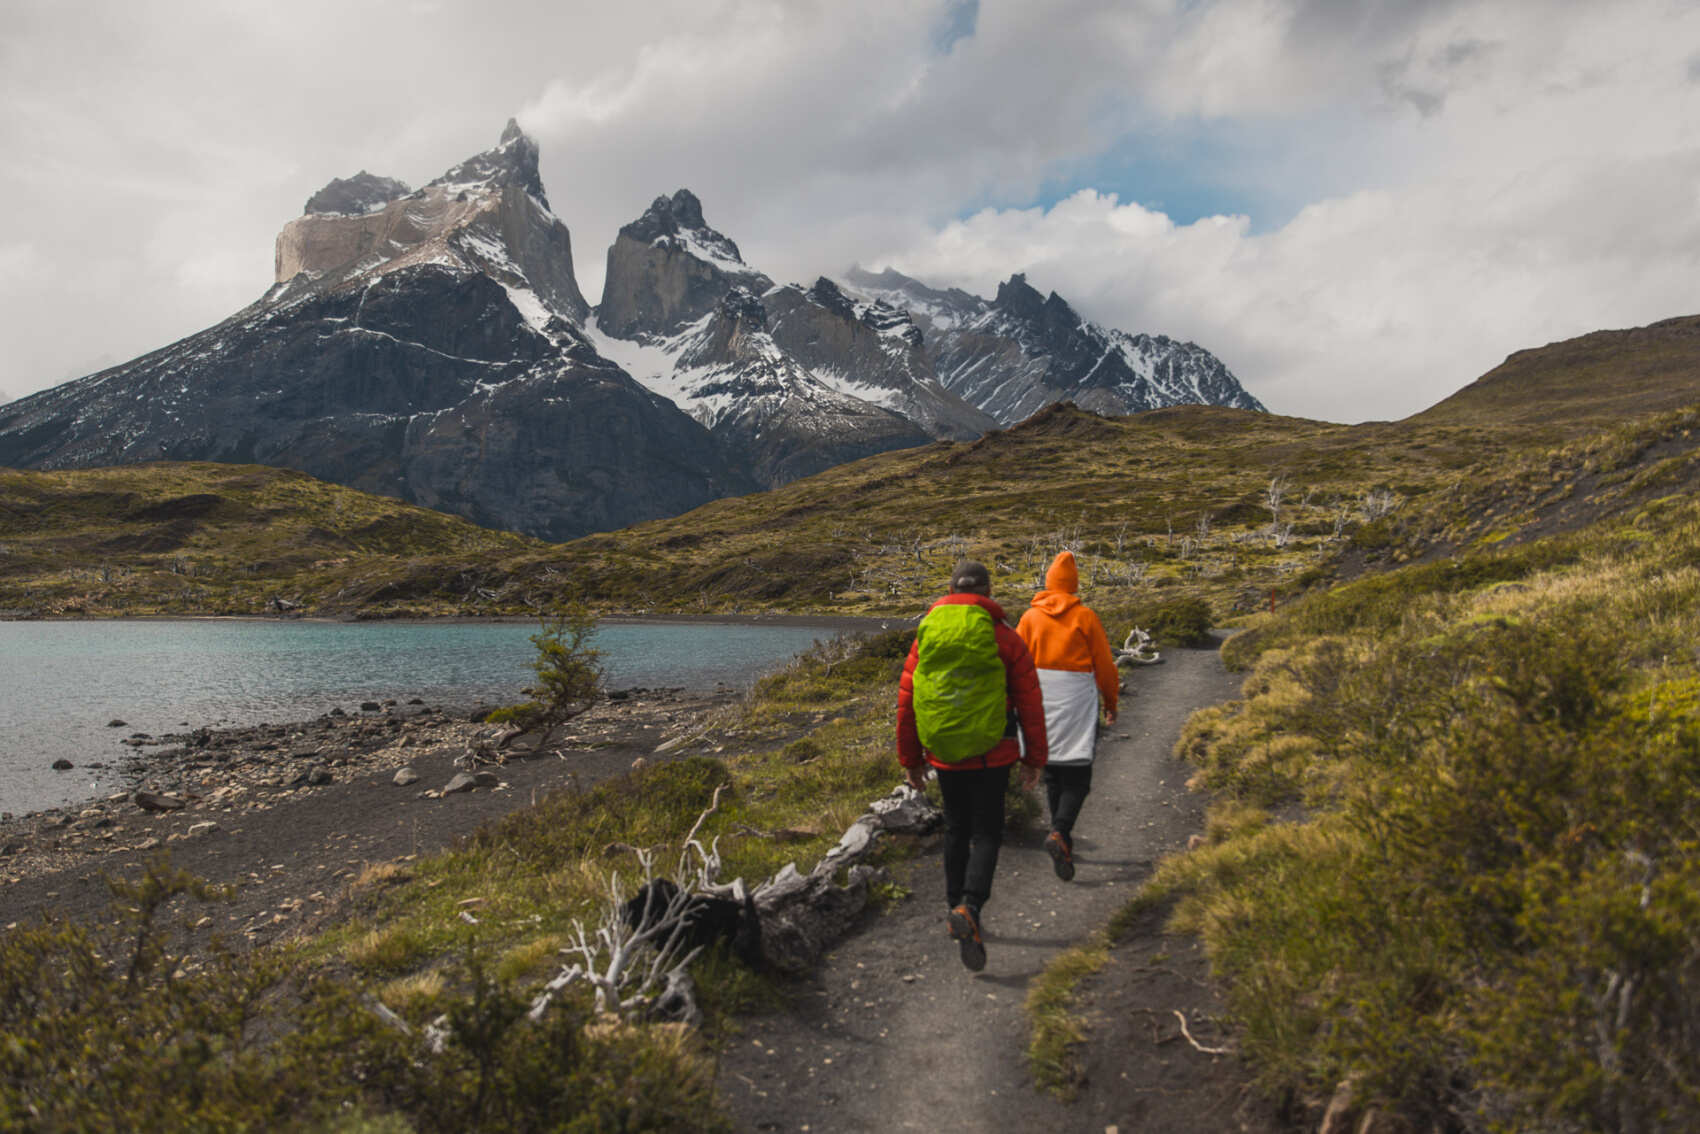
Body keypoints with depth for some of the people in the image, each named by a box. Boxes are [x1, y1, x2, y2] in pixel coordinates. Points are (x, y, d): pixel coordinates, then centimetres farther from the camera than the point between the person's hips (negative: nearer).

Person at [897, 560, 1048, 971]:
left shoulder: (926, 635, 2)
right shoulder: (1004, 638, -5)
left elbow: (906, 701, 5)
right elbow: (1029, 702, -3)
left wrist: (910, 759, 14)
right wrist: (1034, 758, 7)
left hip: (943, 753, 3)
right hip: (991, 753, -3)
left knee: (956, 829, 19)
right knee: (986, 833, 4)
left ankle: (955, 907, 26)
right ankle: (969, 909, -16)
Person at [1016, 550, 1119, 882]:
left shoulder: (1030, 617, 3)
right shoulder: (1085, 617, -3)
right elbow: (1105, 666, 1)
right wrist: (1111, 702, 14)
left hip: (1041, 702, 3)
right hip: (1076, 704, -3)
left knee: (1052, 773, 16)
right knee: (1077, 776, -1)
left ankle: (1062, 839, 24)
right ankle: (1059, 834, -21)